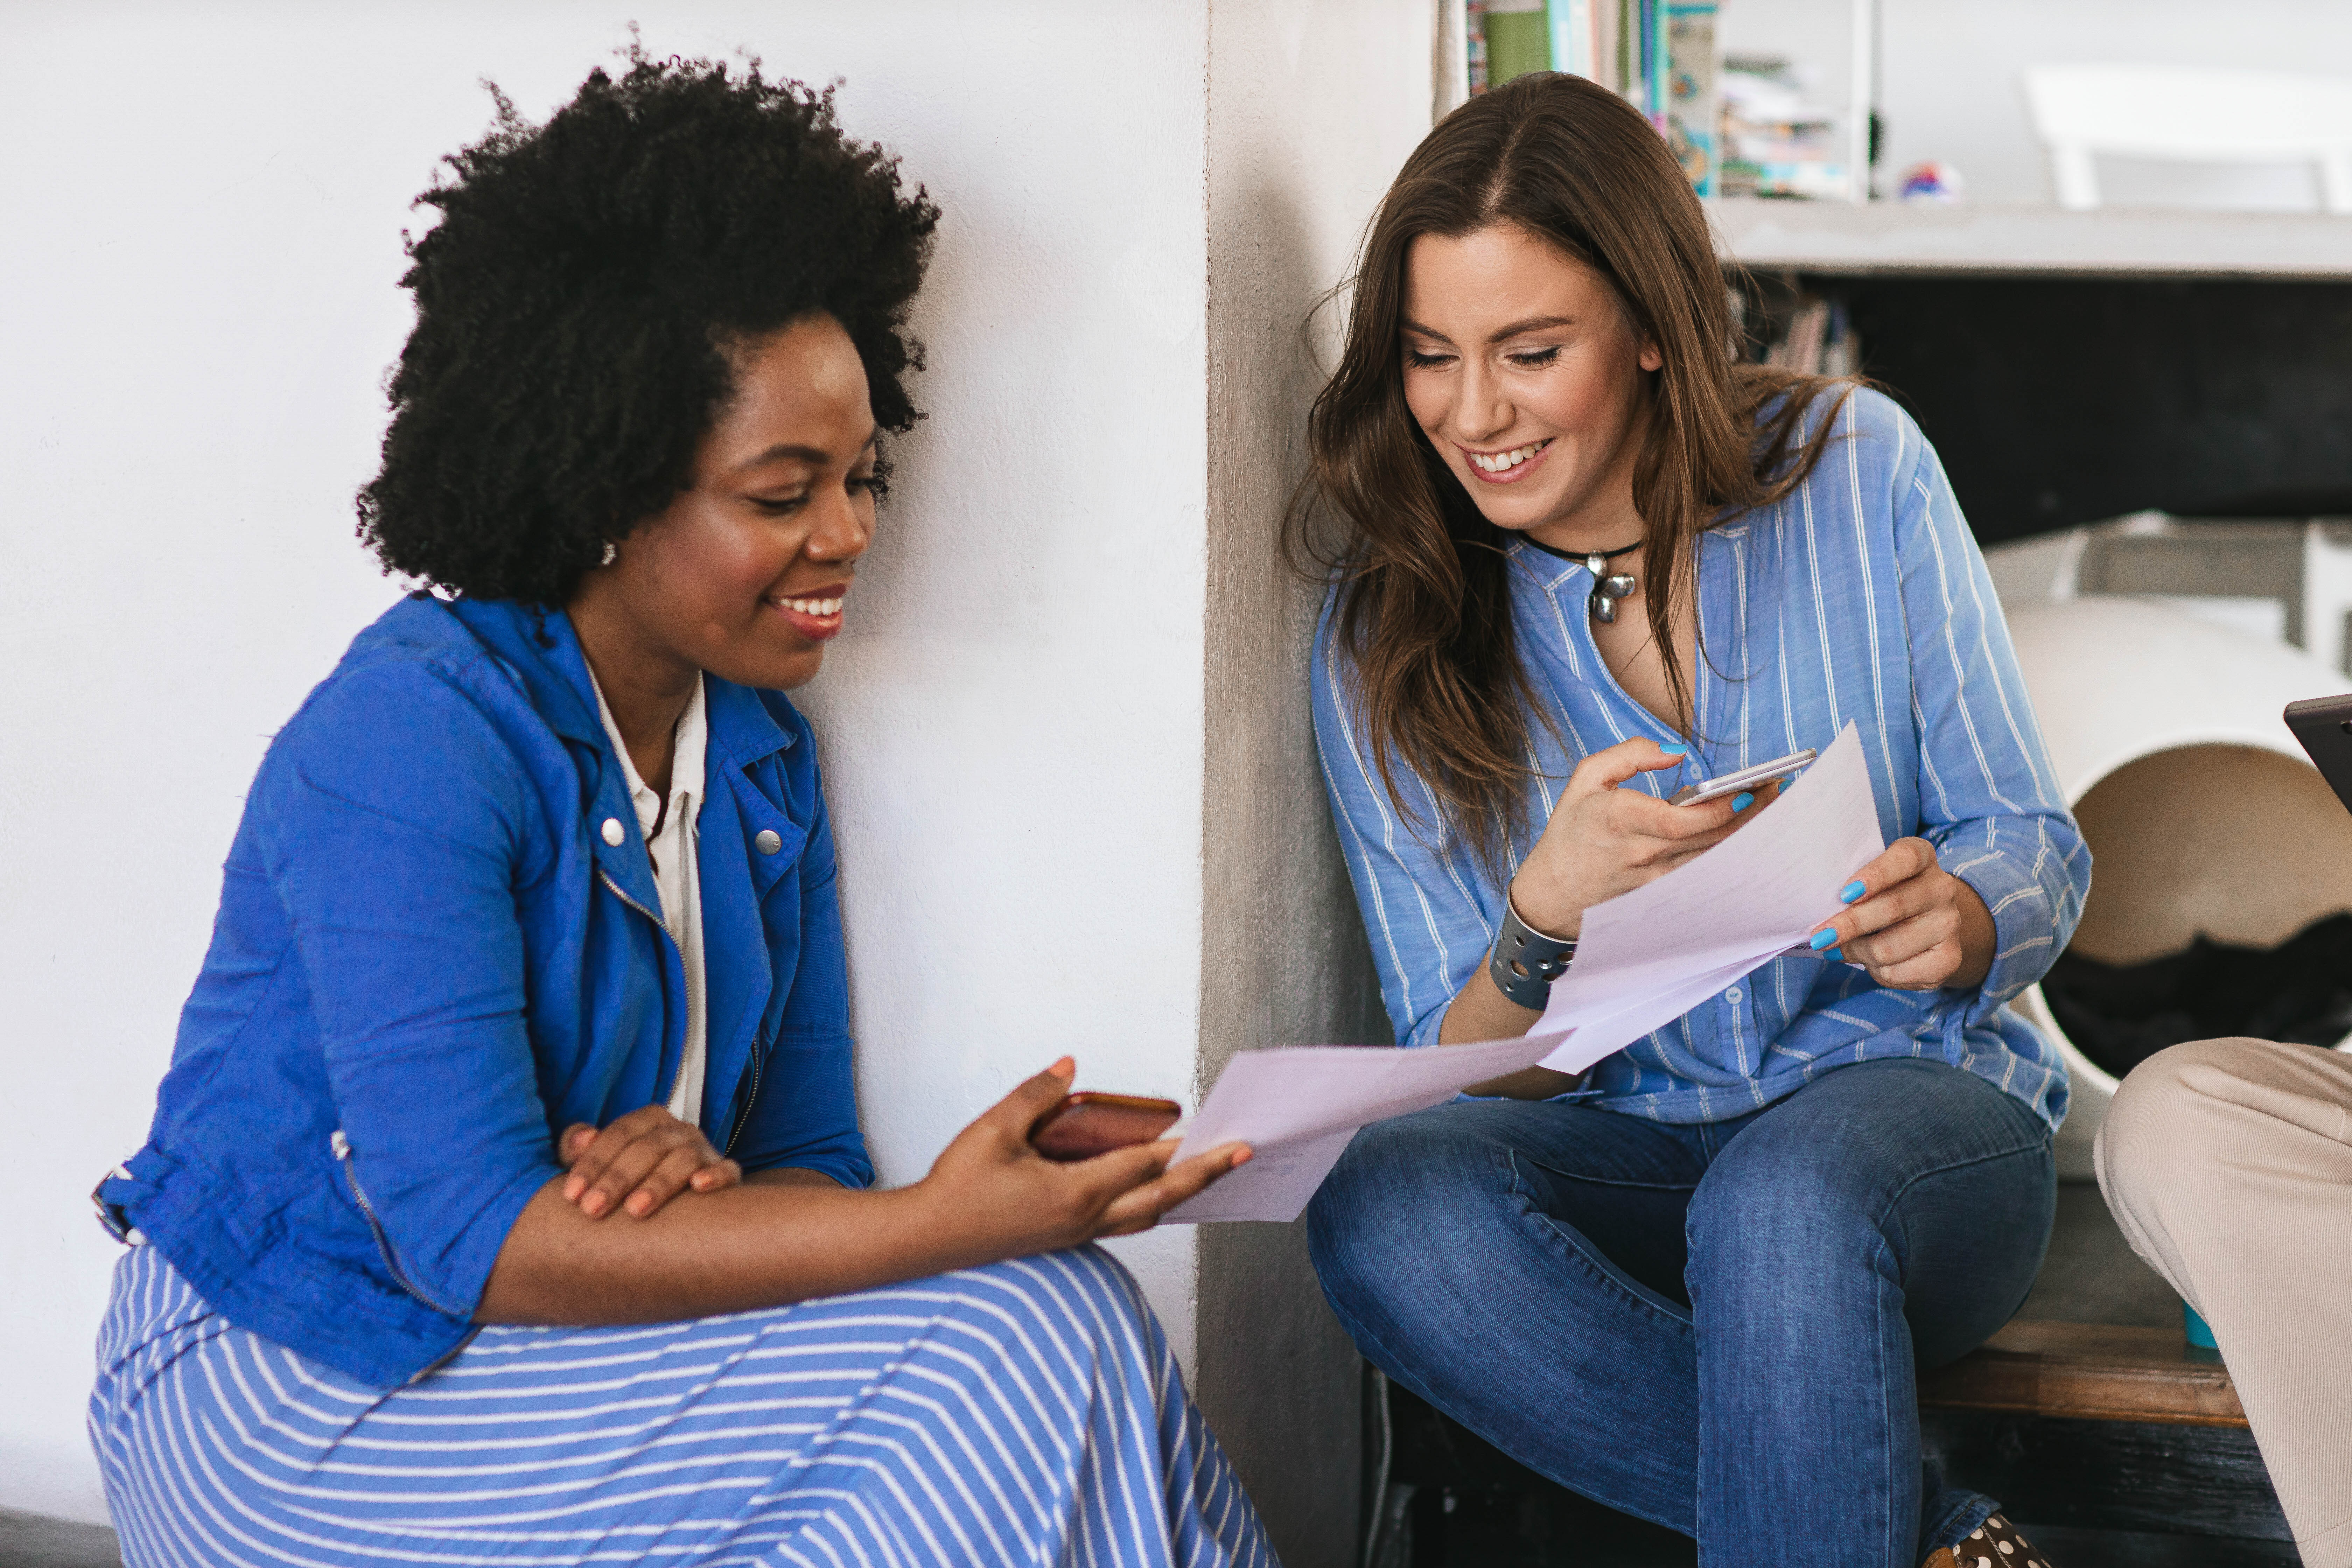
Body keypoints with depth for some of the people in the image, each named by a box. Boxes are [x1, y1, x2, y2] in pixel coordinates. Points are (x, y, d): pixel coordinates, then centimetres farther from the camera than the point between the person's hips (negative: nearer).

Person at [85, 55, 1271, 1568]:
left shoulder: (765, 759, 6)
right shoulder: (415, 738, -19)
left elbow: (814, 1159, 5)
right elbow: (474, 1240, -26)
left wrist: (701, 1167, -21)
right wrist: (946, 1226, -34)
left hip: (543, 1327, 7)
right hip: (306, 1383, -7)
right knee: (1018, 1341, -22)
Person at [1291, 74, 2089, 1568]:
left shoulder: (1856, 468, -3)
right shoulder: (1388, 645, -1)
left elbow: (2036, 848, 2)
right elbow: (1464, 1075, -3)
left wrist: (1953, 920, -23)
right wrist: (1546, 918, -26)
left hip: (1914, 1106, -2)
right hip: (1627, 1157, 3)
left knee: (1784, 1200, -38)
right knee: (1383, 1203, -31)